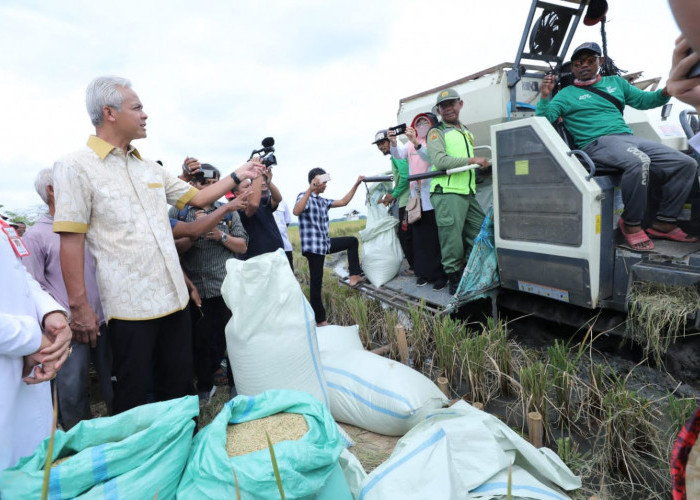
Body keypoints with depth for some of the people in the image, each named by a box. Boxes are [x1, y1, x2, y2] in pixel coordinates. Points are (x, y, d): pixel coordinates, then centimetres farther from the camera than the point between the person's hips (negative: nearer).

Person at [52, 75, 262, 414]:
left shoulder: (151, 169, 13)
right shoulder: (76, 167, -6)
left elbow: (198, 198, 20)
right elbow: (71, 241, -10)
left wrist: (238, 175, 18)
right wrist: (79, 305, -12)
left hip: (174, 298, 6)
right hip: (129, 306, -6)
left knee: (180, 386, 16)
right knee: (132, 400, 7)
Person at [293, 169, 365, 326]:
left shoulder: (323, 201, 14)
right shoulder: (304, 196, -10)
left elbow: (343, 202, 20)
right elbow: (296, 211, -31)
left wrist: (356, 184, 17)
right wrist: (310, 189, -35)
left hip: (325, 243, 9)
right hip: (313, 246, -9)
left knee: (352, 241, 21)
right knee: (316, 283, -3)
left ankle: (354, 277, 18)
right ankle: (320, 321, 7)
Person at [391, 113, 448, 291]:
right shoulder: (411, 143, 16)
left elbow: (430, 157, -19)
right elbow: (398, 154, 1)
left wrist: (415, 143, -33)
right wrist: (393, 141, -18)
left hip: (431, 197, -5)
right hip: (416, 196, 6)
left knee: (435, 236, -5)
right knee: (419, 236, 8)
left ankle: (440, 275, 2)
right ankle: (424, 272, 17)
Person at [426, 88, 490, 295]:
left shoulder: (466, 131, 24)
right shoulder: (436, 132, -1)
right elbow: (440, 161, -16)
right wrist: (472, 160, -15)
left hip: (468, 193, 8)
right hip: (447, 194, -8)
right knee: (452, 240, -7)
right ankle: (455, 282, 5)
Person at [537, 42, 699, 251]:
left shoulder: (616, 82, 27)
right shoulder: (567, 94, 11)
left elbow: (643, 100, 26)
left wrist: (665, 92, 7)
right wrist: (545, 97, -17)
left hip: (628, 138, 7)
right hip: (597, 143, -7)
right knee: (639, 161, -38)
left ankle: (664, 223, 3)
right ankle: (631, 224, -21)